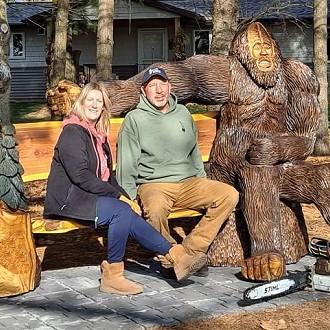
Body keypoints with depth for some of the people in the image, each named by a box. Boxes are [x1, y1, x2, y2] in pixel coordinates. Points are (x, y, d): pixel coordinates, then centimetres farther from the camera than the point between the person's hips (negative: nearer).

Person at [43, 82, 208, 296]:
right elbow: (81, 176, -18)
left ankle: (175, 256, -22)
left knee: (129, 218, -18)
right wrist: (119, 196, -17)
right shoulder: (72, 133, -8)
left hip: (88, 197, 8)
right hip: (69, 200, -7)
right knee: (121, 211, -28)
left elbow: (108, 176, 21)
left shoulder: (98, 136, 19)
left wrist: (126, 198, 3)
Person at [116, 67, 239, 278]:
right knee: (155, 209, -39)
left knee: (229, 195, -17)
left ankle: (191, 250, -14)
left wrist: (202, 180, 16)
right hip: (153, 185, -5)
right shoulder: (135, 119, 2)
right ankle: (169, 259, -14)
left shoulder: (183, 114, 16)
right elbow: (126, 164, -1)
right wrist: (128, 197, -10)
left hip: (189, 182, 5)